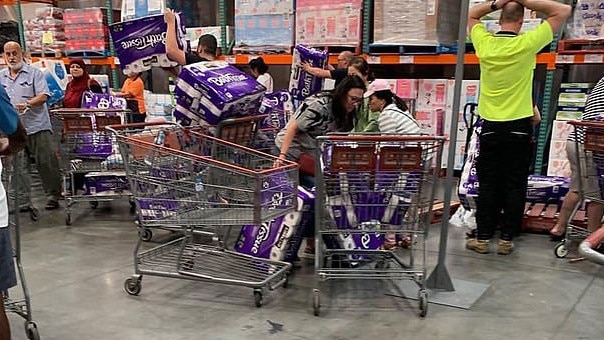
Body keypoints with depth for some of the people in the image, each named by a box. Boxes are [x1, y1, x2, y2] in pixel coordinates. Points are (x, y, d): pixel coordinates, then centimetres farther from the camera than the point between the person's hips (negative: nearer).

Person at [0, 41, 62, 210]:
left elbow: (43, 96, -8)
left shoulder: (34, 72, 2)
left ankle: (53, 196, 11)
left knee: (46, 163, 0)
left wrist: (26, 105, -23)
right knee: (18, 166, 4)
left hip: (37, 126, -4)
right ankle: (22, 201, 10)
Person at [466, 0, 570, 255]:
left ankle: (483, 238, 10)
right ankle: (506, 239, 10)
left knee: (488, 185, 7)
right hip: (519, 127, -2)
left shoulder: (484, 43, -3)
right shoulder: (526, 44, -10)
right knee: (514, 186, 6)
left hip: (490, 127, 2)